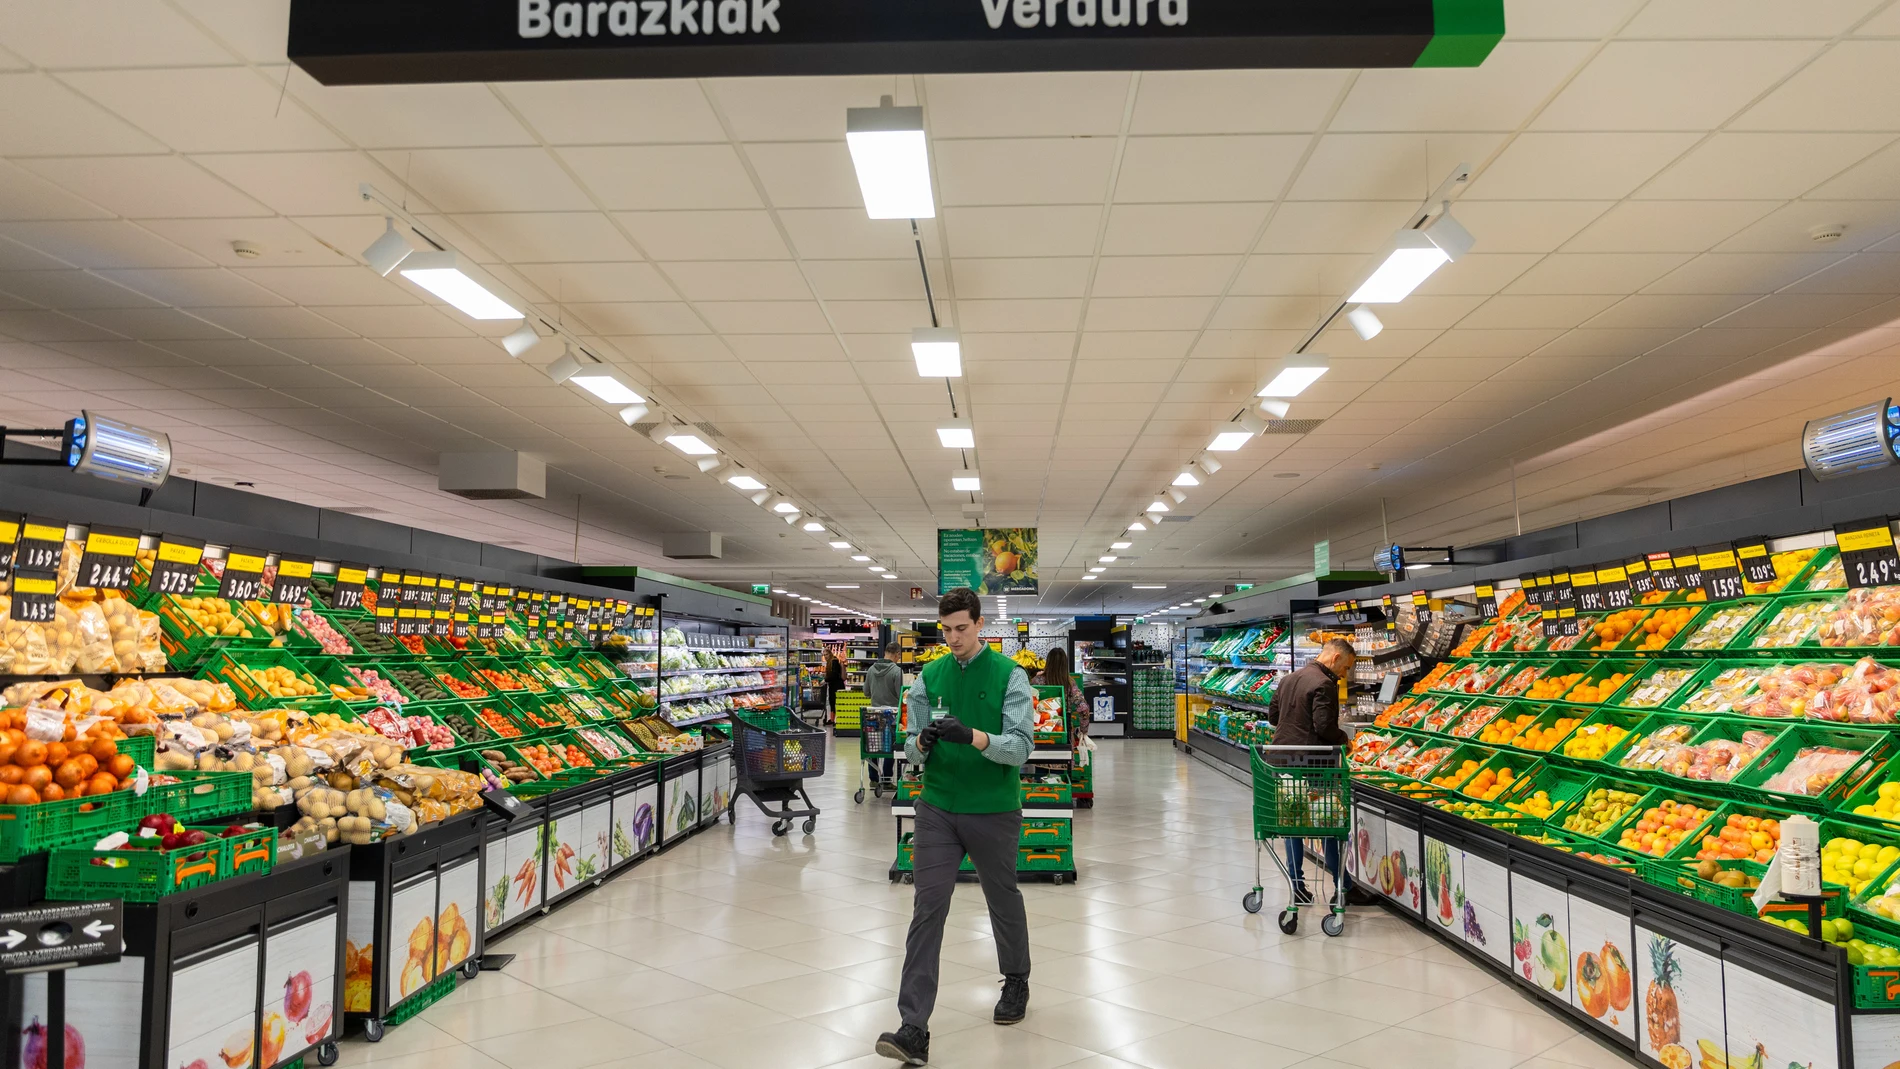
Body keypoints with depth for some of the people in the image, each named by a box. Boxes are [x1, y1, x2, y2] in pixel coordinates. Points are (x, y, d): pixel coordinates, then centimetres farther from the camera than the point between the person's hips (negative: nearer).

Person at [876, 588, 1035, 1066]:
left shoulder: (1009, 676, -6)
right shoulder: (929, 677, 5)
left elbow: (1021, 746, -14)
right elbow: (911, 747, 7)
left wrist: (972, 735, -30)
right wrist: (921, 743, -17)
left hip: (994, 812, -2)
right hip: (938, 809, 2)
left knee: (1003, 900, 16)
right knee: (927, 907, -6)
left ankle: (1016, 982, 43)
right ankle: (914, 1029, -6)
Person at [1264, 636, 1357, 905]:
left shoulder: (1287, 680, 12)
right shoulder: (1324, 684, -14)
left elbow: (1272, 716, 17)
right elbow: (1325, 727, -20)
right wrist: (1343, 739, -2)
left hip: (1282, 760, 8)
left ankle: (1298, 888, 15)